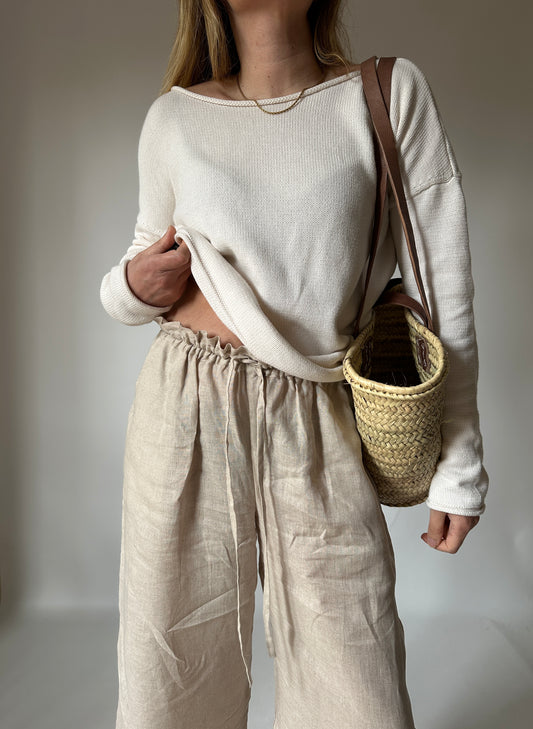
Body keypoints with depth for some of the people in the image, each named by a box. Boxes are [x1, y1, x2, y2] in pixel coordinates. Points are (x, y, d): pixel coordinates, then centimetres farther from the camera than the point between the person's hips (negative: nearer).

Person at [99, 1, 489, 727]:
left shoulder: (392, 94, 1)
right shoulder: (174, 117, 6)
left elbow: (442, 291, -1)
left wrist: (459, 462, 0)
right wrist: (131, 288, -5)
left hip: (319, 429, -1)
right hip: (188, 413, 2)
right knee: (173, 668, 13)